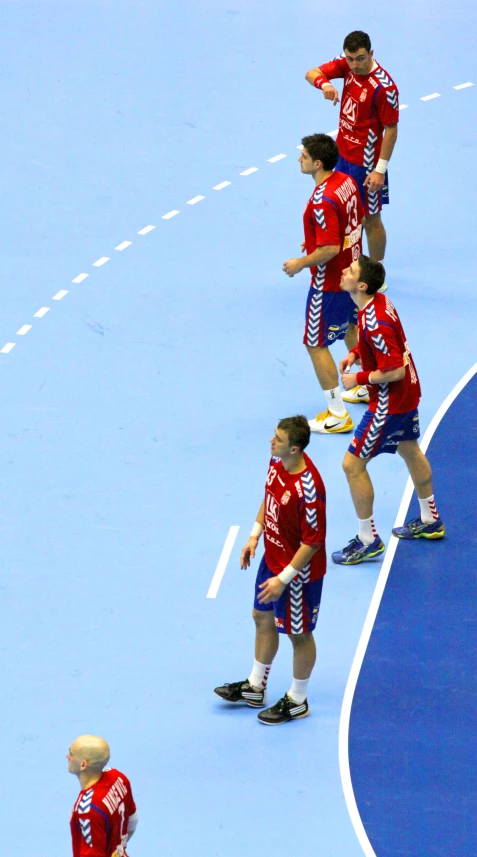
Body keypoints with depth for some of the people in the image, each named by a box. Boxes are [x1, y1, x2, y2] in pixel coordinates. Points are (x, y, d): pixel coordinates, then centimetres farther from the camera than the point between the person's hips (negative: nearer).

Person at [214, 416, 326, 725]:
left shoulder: (307, 489, -36)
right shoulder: (277, 461, -10)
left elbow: (313, 542, -27)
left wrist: (284, 579, -23)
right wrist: (255, 535, 8)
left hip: (297, 571, -9)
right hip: (272, 558, 9)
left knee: (298, 634, 12)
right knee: (263, 618, 25)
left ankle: (297, 702, 32)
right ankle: (255, 687, 45)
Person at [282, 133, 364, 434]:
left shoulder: (322, 201, -30)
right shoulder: (347, 181, -2)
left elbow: (330, 249, -32)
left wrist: (301, 263, -16)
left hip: (330, 282, -9)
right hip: (353, 271, 10)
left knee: (316, 344, 2)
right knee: (351, 329, 29)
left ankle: (337, 415, 6)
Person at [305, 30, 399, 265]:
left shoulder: (384, 87, -26)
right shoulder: (346, 64, -7)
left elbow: (391, 129, -20)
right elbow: (311, 74, -7)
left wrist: (380, 169, -22)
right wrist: (324, 84, -32)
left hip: (365, 162, -7)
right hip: (343, 152, 7)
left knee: (370, 219, 5)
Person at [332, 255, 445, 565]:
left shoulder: (375, 324, -32)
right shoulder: (380, 301, -3)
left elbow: (394, 371, -29)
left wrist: (358, 379, -19)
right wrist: (355, 352, 5)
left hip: (390, 402, -10)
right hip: (409, 393, 10)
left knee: (353, 465, -1)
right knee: (410, 450, 26)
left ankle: (368, 540, 9)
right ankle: (430, 521, 44)